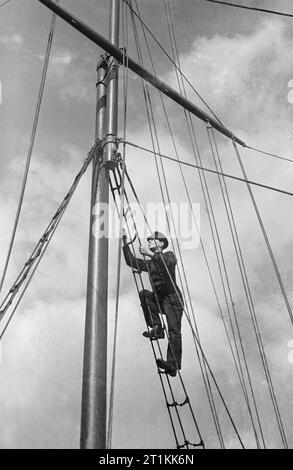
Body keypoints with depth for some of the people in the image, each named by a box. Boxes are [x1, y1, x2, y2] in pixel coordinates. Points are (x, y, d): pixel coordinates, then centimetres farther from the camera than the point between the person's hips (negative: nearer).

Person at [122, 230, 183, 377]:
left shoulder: (169, 255, 4)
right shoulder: (149, 263, 21)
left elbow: (168, 263, -21)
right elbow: (131, 261, 13)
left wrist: (151, 254, -26)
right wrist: (125, 243, 8)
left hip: (172, 298, -6)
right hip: (158, 298, 6)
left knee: (174, 330, -17)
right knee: (144, 294, -24)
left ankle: (173, 365, -24)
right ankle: (157, 329, -24)